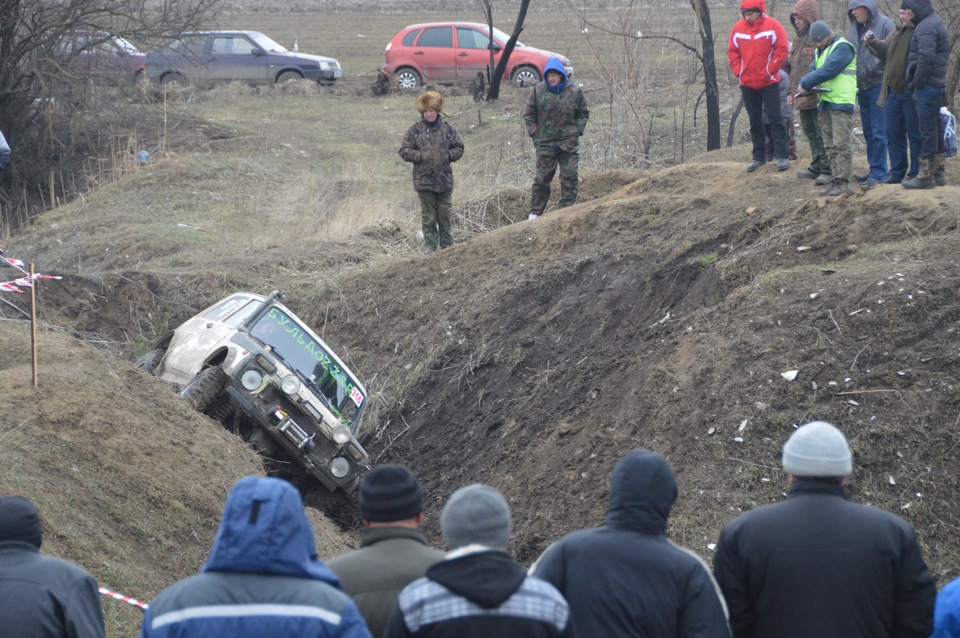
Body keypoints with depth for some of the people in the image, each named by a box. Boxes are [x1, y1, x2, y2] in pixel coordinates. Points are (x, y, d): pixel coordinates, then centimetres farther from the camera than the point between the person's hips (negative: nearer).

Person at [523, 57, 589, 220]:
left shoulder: (574, 92, -1)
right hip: (545, 144, 0)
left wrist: (577, 131, -1)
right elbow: (528, 113, 8)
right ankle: (535, 212, 13)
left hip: (569, 144, 0)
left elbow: (583, 114, 11)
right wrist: (534, 133, 0)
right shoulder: (539, 90, -2)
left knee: (570, 178, -1)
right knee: (542, 178, 5)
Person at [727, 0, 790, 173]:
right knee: (755, 121, 11)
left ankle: (782, 156, 1)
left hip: (769, 82, -4)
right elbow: (732, 52, 8)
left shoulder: (772, 26, -9)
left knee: (775, 119, -3)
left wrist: (769, 70, -12)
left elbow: (781, 50, -10)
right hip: (747, 84, 4)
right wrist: (738, 71, -3)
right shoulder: (738, 28, 1)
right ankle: (758, 157, 18)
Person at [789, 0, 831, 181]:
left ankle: (827, 169, -1)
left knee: (821, 134, -5)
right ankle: (816, 166, 22)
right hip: (802, 97, 9)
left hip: (816, 97, -9)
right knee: (809, 132, 14)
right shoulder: (799, 39, 18)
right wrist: (792, 91, 22)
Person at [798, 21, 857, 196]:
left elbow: (828, 70, -18)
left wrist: (806, 84, -14)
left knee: (840, 144, -12)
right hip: (824, 103, 9)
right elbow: (813, 70, 14)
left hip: (841, 103, -9)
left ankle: (842, 182, -14)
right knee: (829, 146, 10)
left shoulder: (842, 47, -9)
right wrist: (805, 84, -9)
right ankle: (836, 178, 13)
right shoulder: (819, 51, 20)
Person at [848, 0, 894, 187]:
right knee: (868, 132, 13)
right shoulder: (854, 28, 11)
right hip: (862, 87, 7)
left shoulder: (884, 24, -10)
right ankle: (874, 170, 20)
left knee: (878, 133, -7)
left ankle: (878, 173, -4)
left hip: (879, 86, -7)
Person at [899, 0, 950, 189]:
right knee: (936, 129, 14)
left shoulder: (926, 27, -15)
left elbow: (926, 58, -24)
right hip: (937, 85, 11)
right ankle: (939, 172, 19)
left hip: (926, 87, -11)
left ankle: (926, 175, -5)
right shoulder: (935, 23, 18)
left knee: (927, 130, -7)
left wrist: (917, 81, -17)